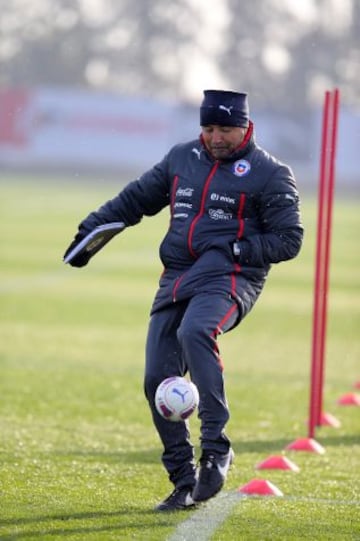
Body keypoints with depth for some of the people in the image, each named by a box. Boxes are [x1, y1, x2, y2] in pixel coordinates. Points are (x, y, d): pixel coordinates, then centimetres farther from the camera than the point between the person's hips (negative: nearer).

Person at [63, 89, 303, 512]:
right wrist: (93, 229, 24)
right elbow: (137, 197, 28)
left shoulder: (269, 173, 0)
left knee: (194, 331, -36)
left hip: (229, 278, -6)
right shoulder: (182, 158, 16)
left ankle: (215, 447, -33)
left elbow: (288, 240, -2)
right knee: (158, 379, -5)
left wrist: (235, 249, -14)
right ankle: (184, 480, 4)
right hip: (176, 277, 6)